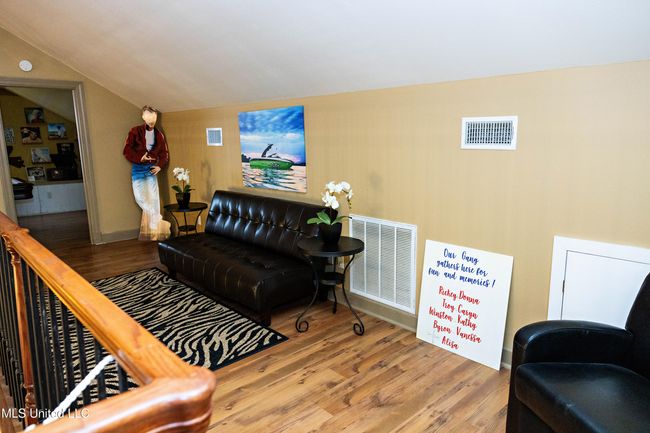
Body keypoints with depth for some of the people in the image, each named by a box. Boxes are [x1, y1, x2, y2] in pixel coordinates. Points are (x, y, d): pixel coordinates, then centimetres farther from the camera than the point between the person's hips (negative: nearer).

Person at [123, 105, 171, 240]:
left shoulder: (159, 135, 8)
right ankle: (158, 221, 6)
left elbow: (165, 153, 13)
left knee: (153, 199, -1)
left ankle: (152, 233, 7)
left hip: (151, 168, 1)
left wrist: (160, 166, -2)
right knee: (140, 197, -9)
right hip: (138, 168, -1)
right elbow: (127, 150, -5)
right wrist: (140, 158, -19)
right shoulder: (135, 131, 0)